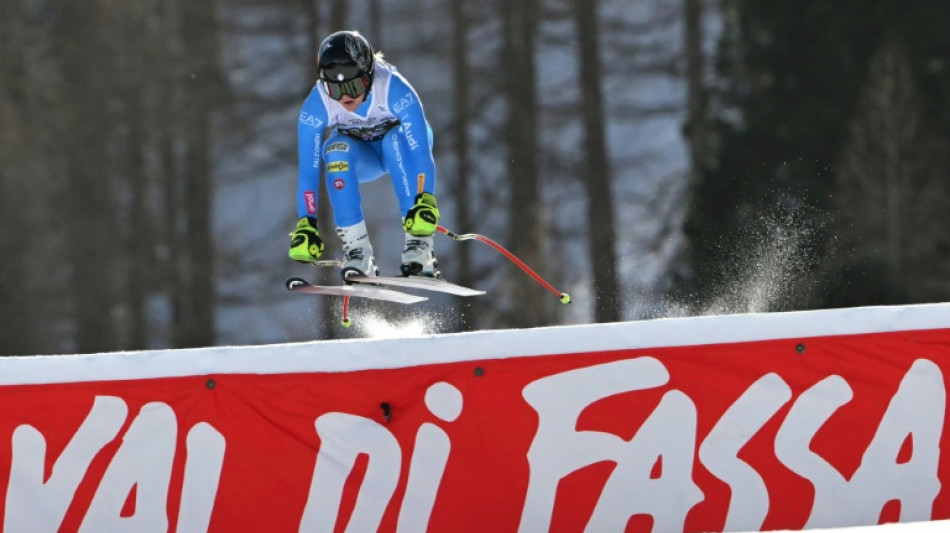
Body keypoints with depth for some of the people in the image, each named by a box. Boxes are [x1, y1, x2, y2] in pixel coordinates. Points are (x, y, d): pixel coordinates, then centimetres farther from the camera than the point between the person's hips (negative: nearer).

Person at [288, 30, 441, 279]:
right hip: (360, 158, 1)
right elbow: (308, 169, -26)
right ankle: (357, 252, -28)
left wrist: (426, 201, -50)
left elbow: (421, 152, -38)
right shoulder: (317, 106, -29)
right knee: (336, 150, -32)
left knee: (395, 139, -35)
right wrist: (305, 224, -32)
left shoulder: (393, 89, -34)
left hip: (402, 147, -1)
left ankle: (419, 245, -34)